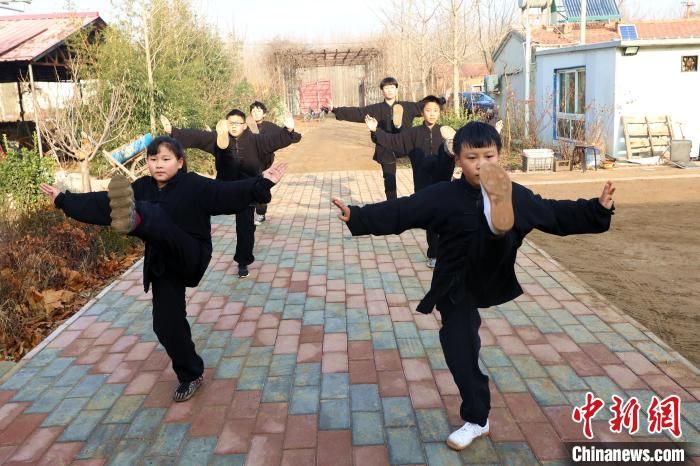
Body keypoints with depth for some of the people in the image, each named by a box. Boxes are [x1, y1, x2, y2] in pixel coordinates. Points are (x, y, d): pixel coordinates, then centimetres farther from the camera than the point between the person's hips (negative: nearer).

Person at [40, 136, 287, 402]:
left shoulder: (195, 186, -9)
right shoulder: (141, 188, 5)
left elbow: (231, 193, -19)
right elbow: (100, 203, 12)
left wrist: (263, 183, -32)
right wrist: (62, 199, 13)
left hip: (190, 257, -6)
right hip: (163, 265, 6)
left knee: (152, 215, -31)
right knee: (167, 322, 3)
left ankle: (134, 219, -70)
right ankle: (190, 375, 21)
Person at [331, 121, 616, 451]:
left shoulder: (516, 196, -1)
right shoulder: (442, 196, -6)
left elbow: (557, 215, 8)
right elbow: (399, 212, -12)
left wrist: (598, 209, -2)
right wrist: (356, 216, -22)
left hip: (490, 280, 0)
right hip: (456, 289, 1)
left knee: (498, 236, -28)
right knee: (459, 349, 1)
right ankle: (476, 419, 20)